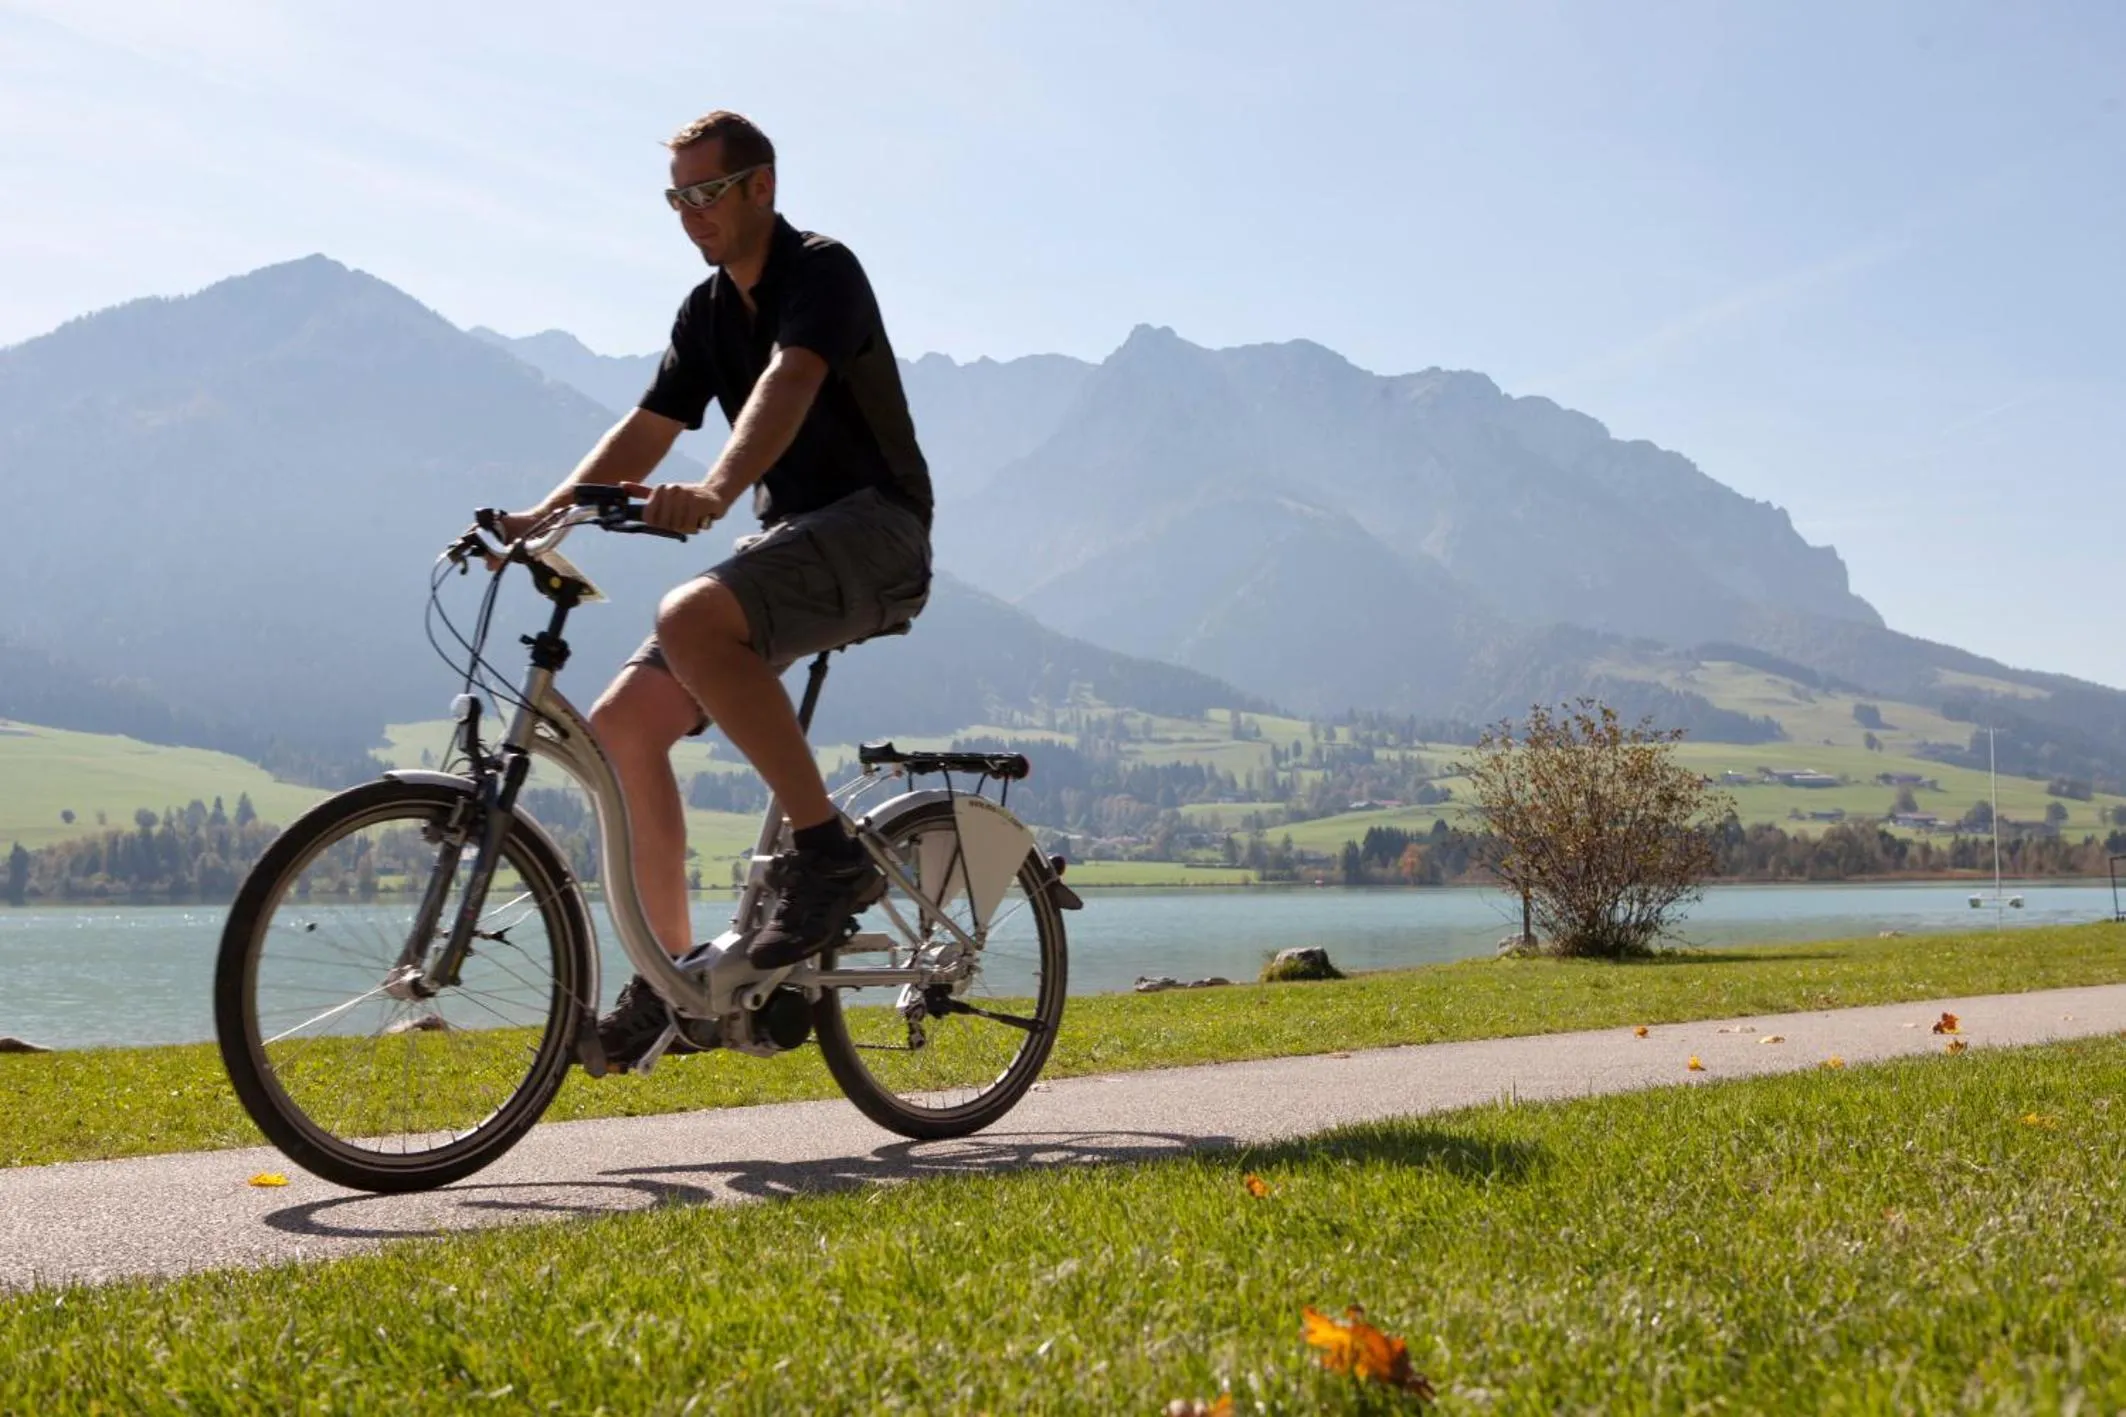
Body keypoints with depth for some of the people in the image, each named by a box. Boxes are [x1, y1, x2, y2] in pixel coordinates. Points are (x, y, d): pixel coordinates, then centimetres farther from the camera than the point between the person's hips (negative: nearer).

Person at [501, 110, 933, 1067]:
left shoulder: (822, 271, -9)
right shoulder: (707, 312, 16)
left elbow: (789, 383, -29)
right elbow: (646, 430, 11)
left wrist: (716, 490, -47)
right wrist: (544, 516, -5)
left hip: (874, 530, -8)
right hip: (789, 538, 8)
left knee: (691, 619, -35)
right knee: (623, 723, -5)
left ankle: (828, 847, -24)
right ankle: (672, 971, 4)